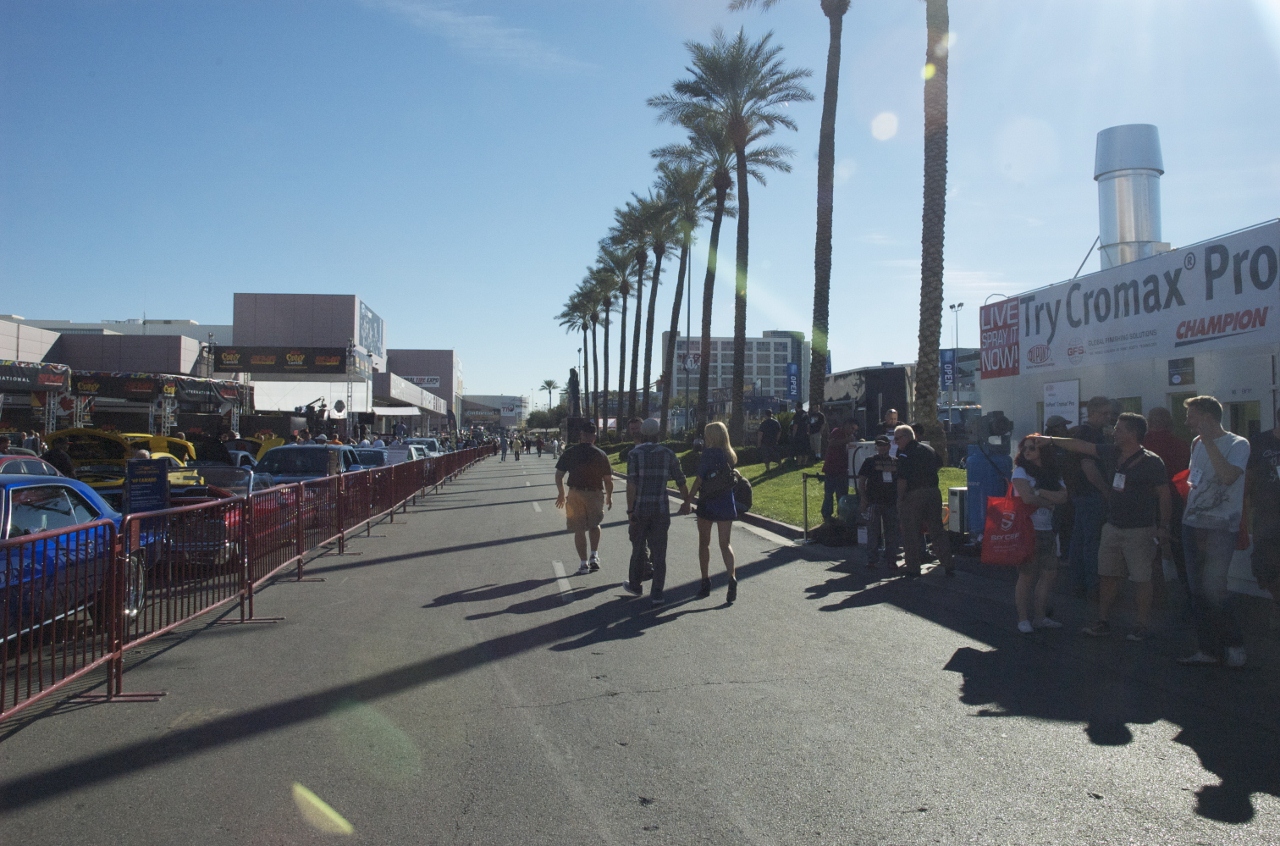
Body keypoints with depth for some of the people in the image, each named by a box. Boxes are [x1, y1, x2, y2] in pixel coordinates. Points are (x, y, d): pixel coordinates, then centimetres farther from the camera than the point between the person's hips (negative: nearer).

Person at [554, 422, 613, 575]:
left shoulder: (569, 453, -1)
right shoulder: (601, 454, -4)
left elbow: (559, 475, 2)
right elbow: (608, 479, -2)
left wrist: (561, 493, 15)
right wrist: (609, 496, 12)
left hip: (575, 495, 0)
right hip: (596, 494, 0)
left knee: (579, 530, 6)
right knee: (594, 525, 23)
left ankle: (584, 564, 8)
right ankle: (594, 556, 12)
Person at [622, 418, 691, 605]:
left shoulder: (634, 454, -6)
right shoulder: (668, 454, 1)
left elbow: (631, 485, -15)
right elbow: (681, 482, 6)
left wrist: (630, 510, -11)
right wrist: (686, 502, 21)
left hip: (639, 509, -1)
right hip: (661, 510, 1)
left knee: (638, 549, 16)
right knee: (658, 552, 6)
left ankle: (635, 585, 32)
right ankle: (656, 594, 3)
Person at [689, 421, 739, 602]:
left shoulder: (708, 453, -12)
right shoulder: (730, 455, 4)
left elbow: (699, 479, -12)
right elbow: (729, 479, 9)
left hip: (707, 504, -4)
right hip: (726, 504, 4)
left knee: (704, 543, 10)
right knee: (725, 543, 9)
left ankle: (705, 582, 13)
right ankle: (732, 578, -11)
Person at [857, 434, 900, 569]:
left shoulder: (896, 462, 11)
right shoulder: (869, 461, 2)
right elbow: (861, 482, 0)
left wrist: (899, 500, 8)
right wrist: (864, 500, -8)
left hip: (891, 502, 3)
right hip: (874, 503, -3)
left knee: (891, 533, 6)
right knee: (873, 533, 0)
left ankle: (891, 560, 14)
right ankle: (872, 561, 6)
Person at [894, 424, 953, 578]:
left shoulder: (905, 454, -11)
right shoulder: (930, 450, 11)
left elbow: (902, 480, -16)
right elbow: (939, 466, 21)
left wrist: (900, 498, -9)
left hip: (913, 495, -6)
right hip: (934, 493, 6)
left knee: (911, 534, 2)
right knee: (937, 530, 12)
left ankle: (913, 569, 5)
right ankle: (949, 565, 11)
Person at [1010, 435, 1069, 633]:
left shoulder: (1053, 473, 12)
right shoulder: (1021, 471, -3)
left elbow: (1063, 497, -3)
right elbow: (1028, 498, -16)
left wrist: (1040, 492, -14)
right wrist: (1050, 501, -3)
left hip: (1047, 530, 6)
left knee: (1050, 573, 5)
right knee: (1027, 575, -3)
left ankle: (1040, 616, 18)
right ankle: (1023, 618, 6)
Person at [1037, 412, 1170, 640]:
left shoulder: (1151, 462, -12)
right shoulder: (1111, 454, 6)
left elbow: (1164, 495, -10)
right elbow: (1080, 445, 15)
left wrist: (1163, 527, -12)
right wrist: (1051, 440, 16)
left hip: (1140, 531, -7)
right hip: (1112, 526, 7)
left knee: (1141, 579, 1)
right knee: (1108, 577, 10)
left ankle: (1143, 626, 11)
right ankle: (1103, 622, 17)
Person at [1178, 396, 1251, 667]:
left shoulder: (1238, 444, -8)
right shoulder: (1196, 444, 13)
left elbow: (1228, 476, -25)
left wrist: (1208, 440, -23)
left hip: (1221, 528, -7)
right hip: (1192, 526, 7)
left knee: (1213, 588, -12)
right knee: (1198, 591, 7)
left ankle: (1234, 644, 8)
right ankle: (1208, 648, 16)